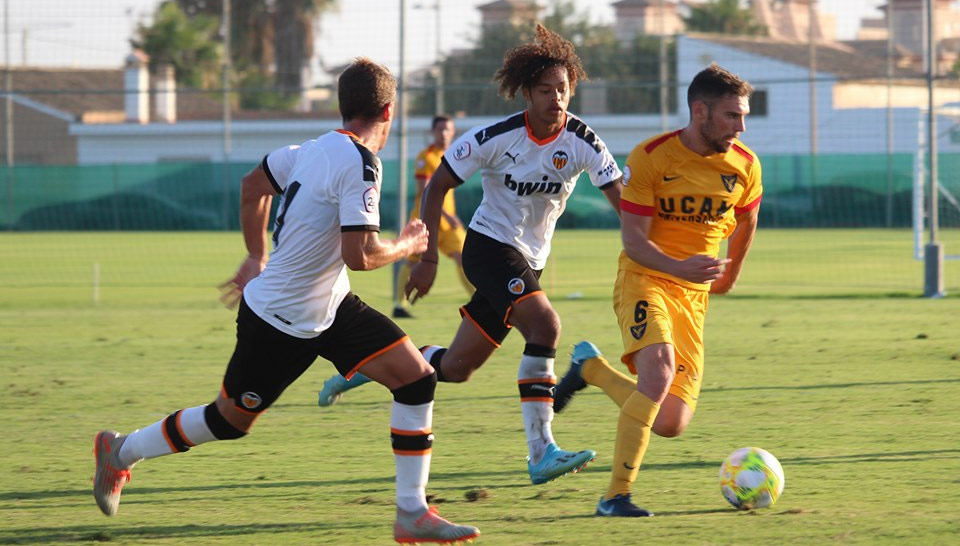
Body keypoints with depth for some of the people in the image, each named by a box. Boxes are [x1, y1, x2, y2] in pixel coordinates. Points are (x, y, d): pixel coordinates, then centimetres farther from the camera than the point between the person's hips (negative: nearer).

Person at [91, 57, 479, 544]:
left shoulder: (316, 149, 2)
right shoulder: (360, 164, -25)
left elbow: (253, 185, 17)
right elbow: (359, 256, -30)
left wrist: (256, 258, 26)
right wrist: (406, 246, -11)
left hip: (329, 305, 9)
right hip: (282, 321, -9)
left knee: (417, 377, -4)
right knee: (230, 421, 10)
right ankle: (120, 452, 34)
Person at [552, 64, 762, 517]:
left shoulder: (744, 166, -1)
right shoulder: (650, 158, -13)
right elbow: (634, 239, -14)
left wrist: (730, 275, 32)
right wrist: (678, 267, -32)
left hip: (694, 294, 5)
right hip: (645, 279, -5)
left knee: (670, 424, -2)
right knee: (660, 373, -33)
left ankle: (591, 367, 25)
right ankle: (617, 495, -26)